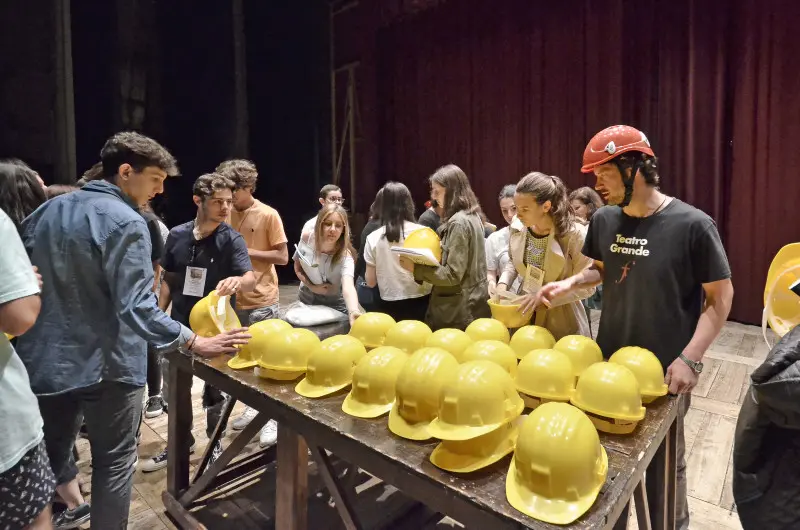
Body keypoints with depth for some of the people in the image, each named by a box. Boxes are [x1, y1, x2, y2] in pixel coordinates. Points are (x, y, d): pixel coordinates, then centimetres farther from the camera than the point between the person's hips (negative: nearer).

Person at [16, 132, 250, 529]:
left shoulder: (49, 208, 7)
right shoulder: (125, 222, -18)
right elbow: (136, 307, -25)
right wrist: (195, 343, -23)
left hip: (44, 359, 7)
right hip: (105, 365, -7)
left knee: (46, 464, 23)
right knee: (114, 463, 11)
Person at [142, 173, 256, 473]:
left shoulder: (232, 240, -12)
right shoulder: (176, 235, -2)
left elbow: (251, 280, -25)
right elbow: (168, 280, 9)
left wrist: (237, 281, -48)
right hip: (179, 326, 4)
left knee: (214, 393, 12)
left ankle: (215, 444, 34)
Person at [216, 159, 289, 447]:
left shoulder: (269, 215, -9)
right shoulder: (227, 214, 6)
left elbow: (282, 257, -10)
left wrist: (246, 251, -16)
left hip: (262, 301, -5)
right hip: (235, 299, 6)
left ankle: (272, 417, 13)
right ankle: (252, 406, 33)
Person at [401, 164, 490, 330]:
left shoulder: (459, 222, -19)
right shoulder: (471, 216, 10)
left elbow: (452, 274, -22)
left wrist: (415, 268, -16)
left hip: (460, 309, -9)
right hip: (471, 302, 9)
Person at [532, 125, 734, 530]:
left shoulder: (691, 225, -17)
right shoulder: (603, 220, -2)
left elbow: (721, 297, -10)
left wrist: (689, 358, -17)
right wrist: (570, 283, -6)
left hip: (664, 372, -4)